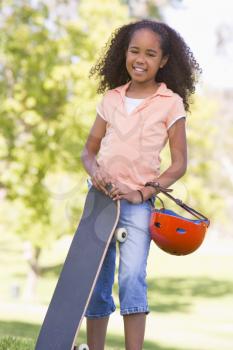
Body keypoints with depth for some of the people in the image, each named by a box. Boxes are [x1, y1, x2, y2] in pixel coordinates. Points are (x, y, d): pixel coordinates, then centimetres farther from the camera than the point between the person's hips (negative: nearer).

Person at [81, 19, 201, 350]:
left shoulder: (171, 103, 0)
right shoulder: (110, 99, 10)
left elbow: (179, 164, -1)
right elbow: (89, 150, 14)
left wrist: (142, 193, -13)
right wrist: (94, 169, -9)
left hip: (138, 201, -4)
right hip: (101, 195, 4)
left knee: (132, 277, -20)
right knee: (95, 284, 7)